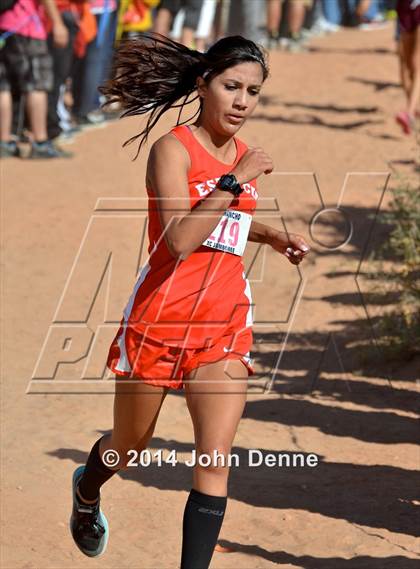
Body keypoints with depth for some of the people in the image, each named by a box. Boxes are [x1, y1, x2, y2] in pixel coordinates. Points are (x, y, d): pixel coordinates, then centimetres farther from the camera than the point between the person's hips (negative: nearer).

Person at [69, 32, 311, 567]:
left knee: (214, 458, -11)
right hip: (161, 315, -4)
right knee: (129, 447, 16)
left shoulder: (241, 154, 9)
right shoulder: (173, 148, -12)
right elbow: (180, 239, -26)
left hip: (226, 322, 4)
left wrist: (272, 235, 14)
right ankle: (87, 490, 50)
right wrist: (236, 181, -24)